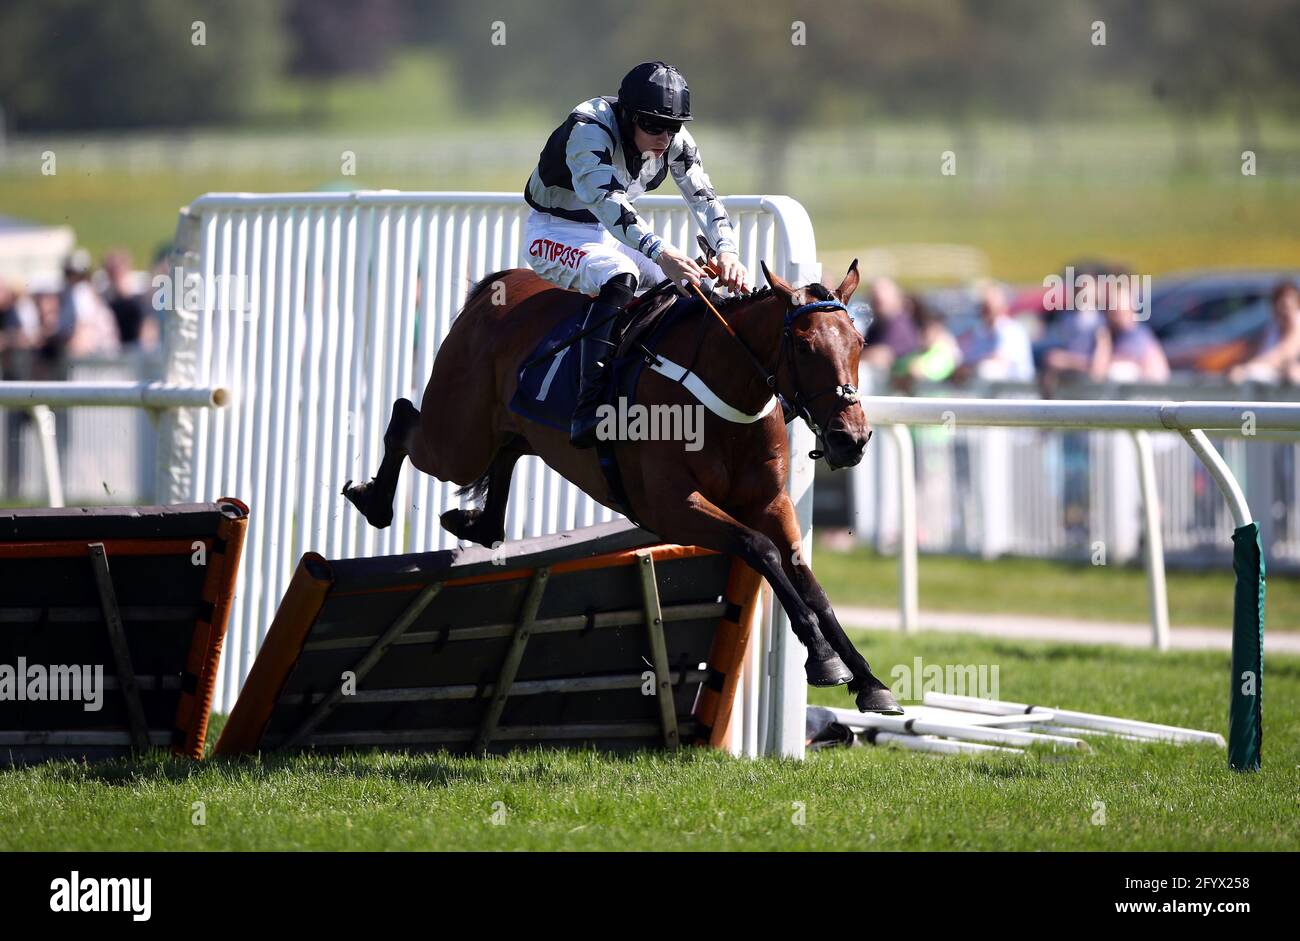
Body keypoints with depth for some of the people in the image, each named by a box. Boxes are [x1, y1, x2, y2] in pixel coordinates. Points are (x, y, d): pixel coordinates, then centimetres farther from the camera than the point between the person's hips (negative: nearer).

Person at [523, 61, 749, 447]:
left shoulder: (675, 141, -9)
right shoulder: (588, 130, -31)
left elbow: (703, 196, -11)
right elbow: (605, 198, -44)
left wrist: (726, 251, -31)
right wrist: (659, 252, -56)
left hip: (613, 234, 8)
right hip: (554, 232, -8)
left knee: (688, 289, -6)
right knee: (618, 278, -36)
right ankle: (589, 409, -44)